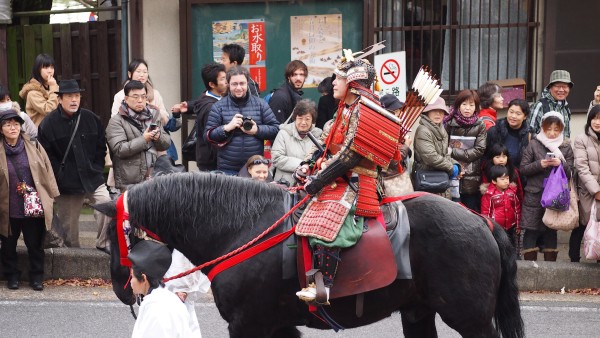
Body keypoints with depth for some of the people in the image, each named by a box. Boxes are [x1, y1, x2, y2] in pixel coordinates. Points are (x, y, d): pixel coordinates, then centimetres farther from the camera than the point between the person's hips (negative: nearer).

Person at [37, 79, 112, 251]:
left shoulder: (91, 119, 4)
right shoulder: (49, 123, -4)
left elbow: (101, 147, 12)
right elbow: (45, 155, -3)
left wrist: (97, 170, 4)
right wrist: (60, 177, -8)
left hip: (93, 178, 2)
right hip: (67, 183, -1)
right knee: (68, 221, 7)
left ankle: (104, 243, 0)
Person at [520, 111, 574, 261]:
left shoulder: (566, 147, 6)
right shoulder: (534, 144, 0)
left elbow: (570, 172, 3)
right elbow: (523, 169, -1)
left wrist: (561, 164, -17)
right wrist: (539, 164, -18)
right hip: (534, 195, -2)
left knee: (551, 231, 9)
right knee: (531, 231, -1)